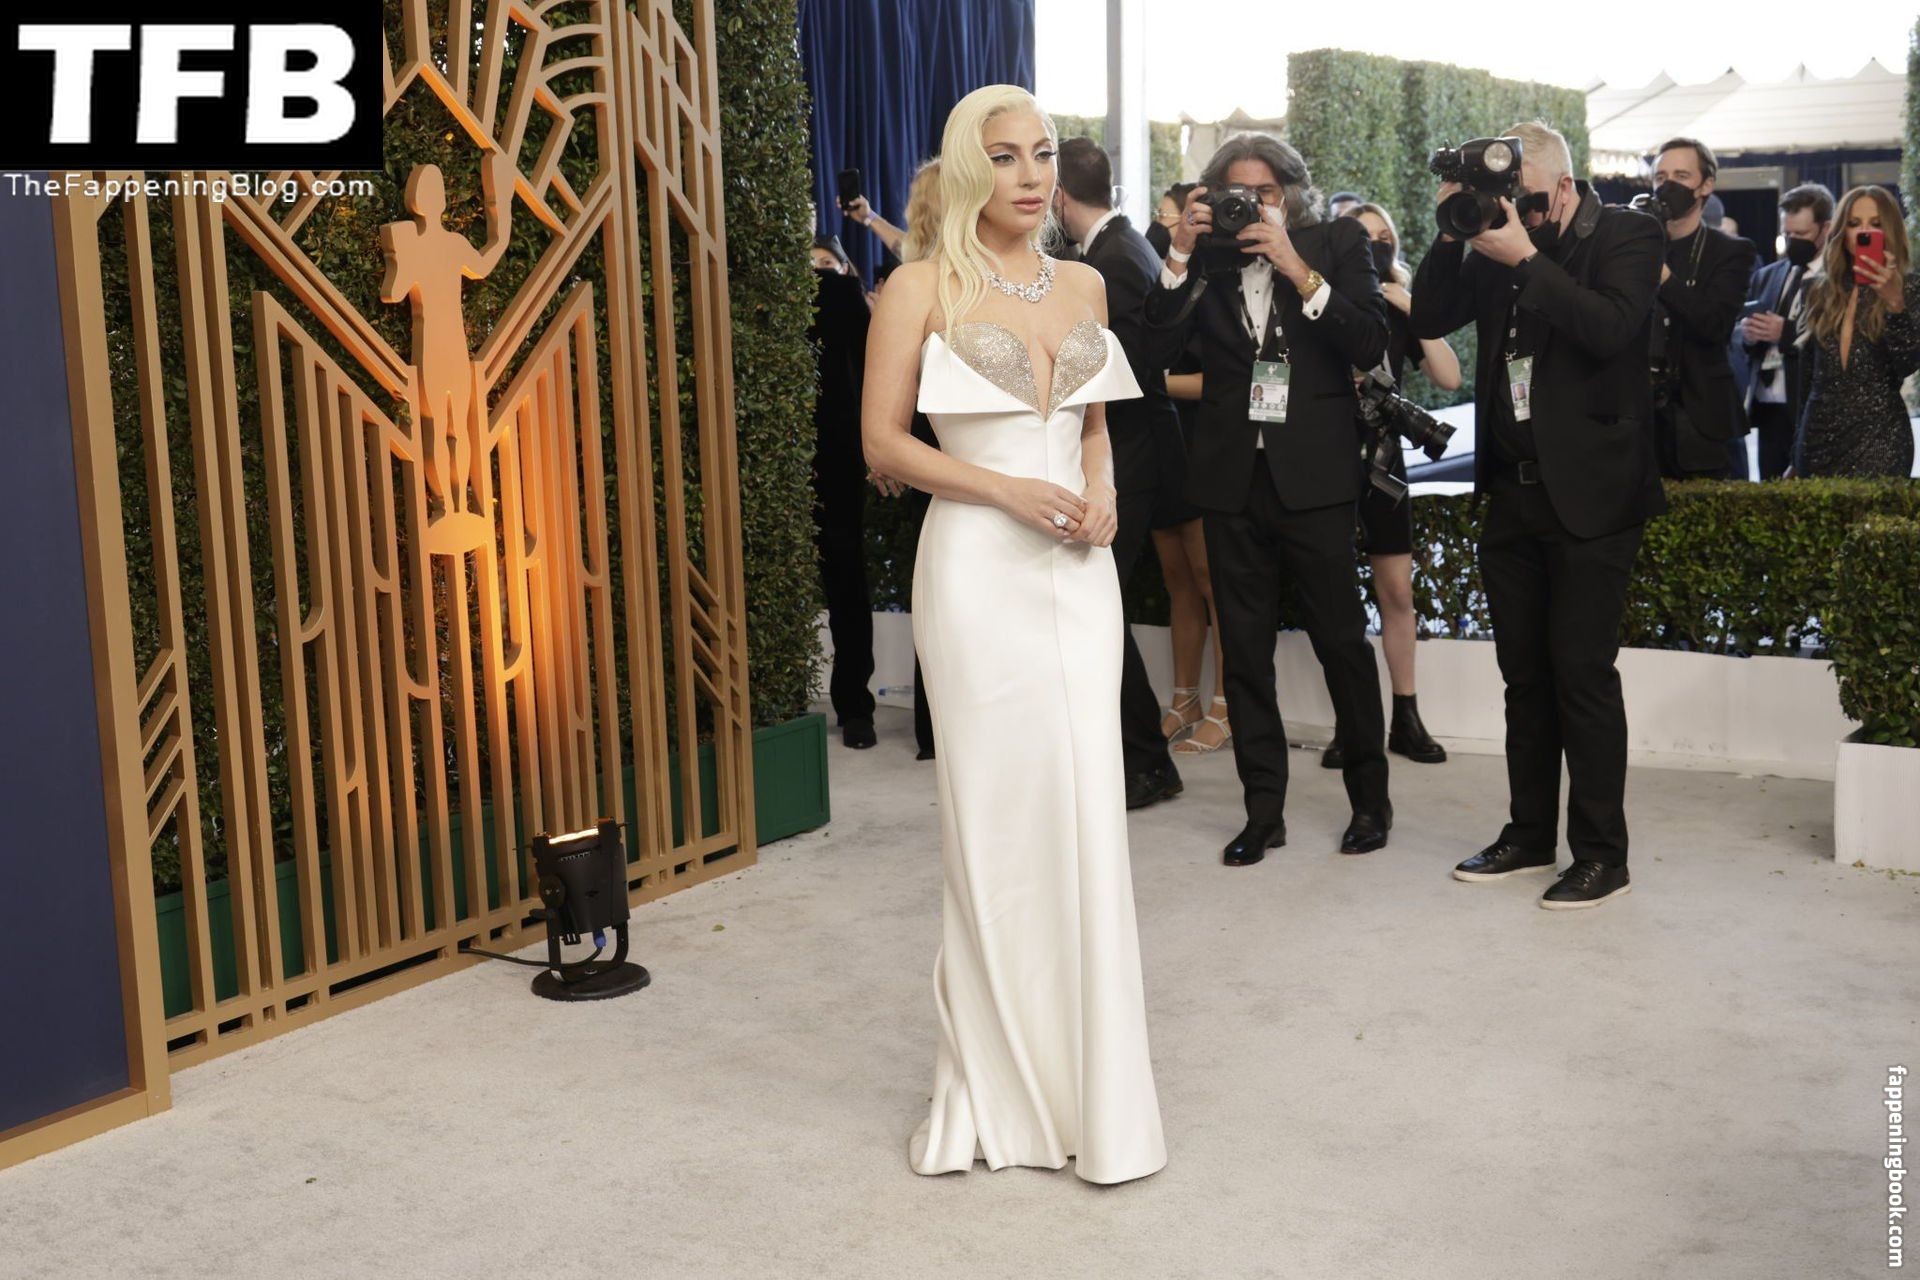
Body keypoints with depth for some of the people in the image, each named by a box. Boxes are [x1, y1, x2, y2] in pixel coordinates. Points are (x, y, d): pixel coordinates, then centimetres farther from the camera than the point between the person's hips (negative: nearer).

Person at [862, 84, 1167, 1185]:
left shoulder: (1084, 285, 12)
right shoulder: (923, 288, -2)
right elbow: (885, 442, -5)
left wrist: (1102, 494, 1)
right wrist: (1008, 489, -15)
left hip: (1077, 568, 4)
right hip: (979, 566, -4)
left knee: (1088, 812, 2)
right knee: (995, 816, 2)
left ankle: (1095, 1086, 14)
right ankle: (1001, 1080, 17)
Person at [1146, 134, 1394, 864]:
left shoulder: (1336, 243, 3)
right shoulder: (1208, 257, 6)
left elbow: (1369, 346, -9)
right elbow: (1158, 347, -5)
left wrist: (1297, 269, -16)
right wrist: (1182, 255, -11)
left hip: (1313, 474, -2)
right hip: (1233, 475, 3)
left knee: (1341, 639, 0)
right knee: (1244, 650, 6)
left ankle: (1370, 798, 16)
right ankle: (1263, 810, 15)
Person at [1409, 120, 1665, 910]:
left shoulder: (1627, 236, -5)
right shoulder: (1495, 243, 10)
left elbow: (1611, 328, -22)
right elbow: (1428, 320, 5)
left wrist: (1526, 256, -23)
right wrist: (1452, 235, -6)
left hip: (1589, 492, -6)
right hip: (1511, 490, 6)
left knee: (1583, 674, -4)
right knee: (1525, 674, 12)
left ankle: (1601, 854, 6)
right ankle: (1530, 835, 23)